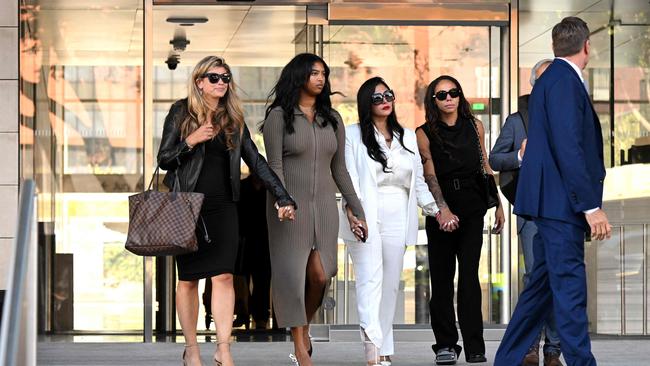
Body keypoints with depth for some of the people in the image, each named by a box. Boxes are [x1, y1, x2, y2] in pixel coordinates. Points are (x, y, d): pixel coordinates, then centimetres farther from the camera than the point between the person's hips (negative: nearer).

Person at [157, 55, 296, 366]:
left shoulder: (233, 120, 10)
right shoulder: (181, 113, 1)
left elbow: (256, 161, 9)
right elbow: (163, 159, -1)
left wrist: (282, 197, 3)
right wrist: (191, 141, -17)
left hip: (222, 206, 2)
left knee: (223, 275, -7)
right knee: (188, 278, 3)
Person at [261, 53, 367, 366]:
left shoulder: (332, 118, 11)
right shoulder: (279, 116, -3)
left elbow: (339, 169, 14)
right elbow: (274, 165, -9)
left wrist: (357, 210, 12)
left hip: (324, 203, 4)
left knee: (320, 274, -6)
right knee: (292, 274, -3)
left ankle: (304, 326, 21)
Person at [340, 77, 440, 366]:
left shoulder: (407, 137, 18)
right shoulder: (353, 135, 4)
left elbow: (418, 180, 21)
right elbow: (348, 176, -5)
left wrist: (435, 209, 13)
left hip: (397, 219, 5)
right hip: (366, 218, -5)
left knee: (390, 285, 5)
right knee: (371, 280, -19)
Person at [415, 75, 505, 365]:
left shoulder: (474, 126, 9)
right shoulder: (424, 133, 0)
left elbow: (485, 167, 16)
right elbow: (429, 175, -10)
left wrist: (498, 205, 13)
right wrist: (443, 209, -24)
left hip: (472, 208, 1)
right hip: (440, 209, -1)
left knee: (469, 275, -8)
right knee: (441, 277, 1)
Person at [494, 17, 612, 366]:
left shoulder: (550, 79, 17)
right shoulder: (564, 80, -13)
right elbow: (568, 148, -20)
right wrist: (591, 206, -20)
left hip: (554, 203, 10)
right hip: (561, 202, -10)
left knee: (542, 284, 14)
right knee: (569, 286, -7)